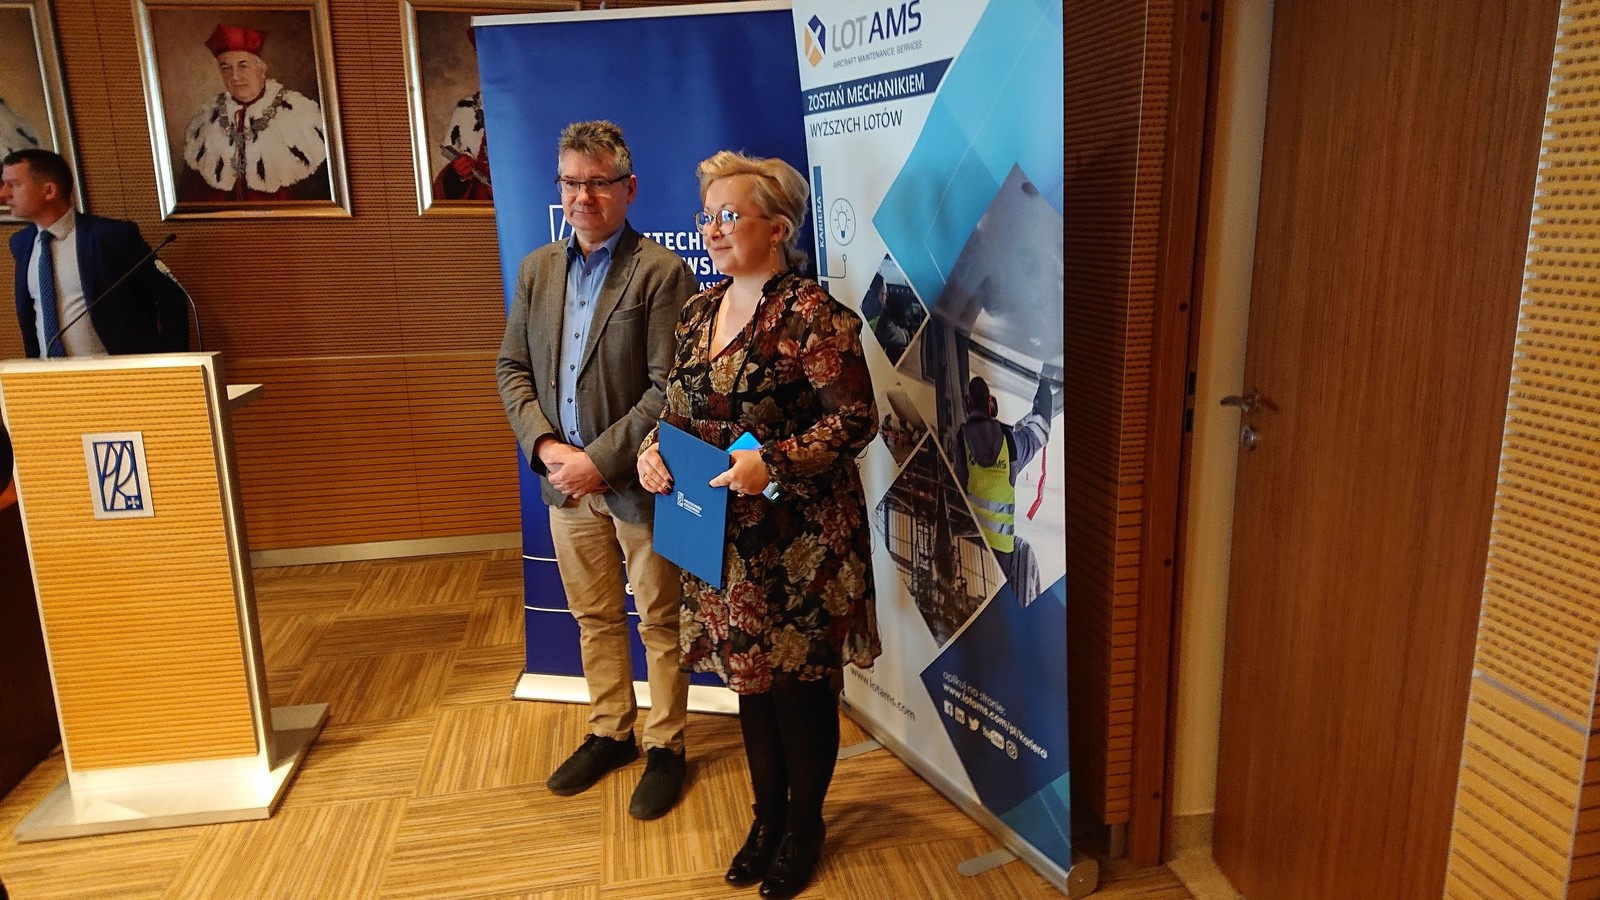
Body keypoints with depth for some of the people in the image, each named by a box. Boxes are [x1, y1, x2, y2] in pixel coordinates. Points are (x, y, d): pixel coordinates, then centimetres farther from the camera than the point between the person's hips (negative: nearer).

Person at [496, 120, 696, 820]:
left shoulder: (662, 272, -13)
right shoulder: (537, 269, 8)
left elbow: (668, 390, -17)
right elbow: (513, 367, 9)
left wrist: (599, 460, -19)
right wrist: (543, 443, -7)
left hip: (639, 483, -6)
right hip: (565, 479, 6)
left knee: (658, 623, 9)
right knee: (593, 618, 19)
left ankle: (666, 747, 26)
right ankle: (610, 733, 37)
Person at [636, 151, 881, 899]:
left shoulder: (811, 313, -15)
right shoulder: (698, 312, 8)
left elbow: (855, 417, -16)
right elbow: (681, 411, 17)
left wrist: (772, 464, -25)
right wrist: (654, 449, -3)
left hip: (798, 541, -7)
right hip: (725, 537, 7)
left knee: (800, 685, 9)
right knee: (748, 677, 18)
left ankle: (804, 824, 32)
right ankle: (767, 815, 38)